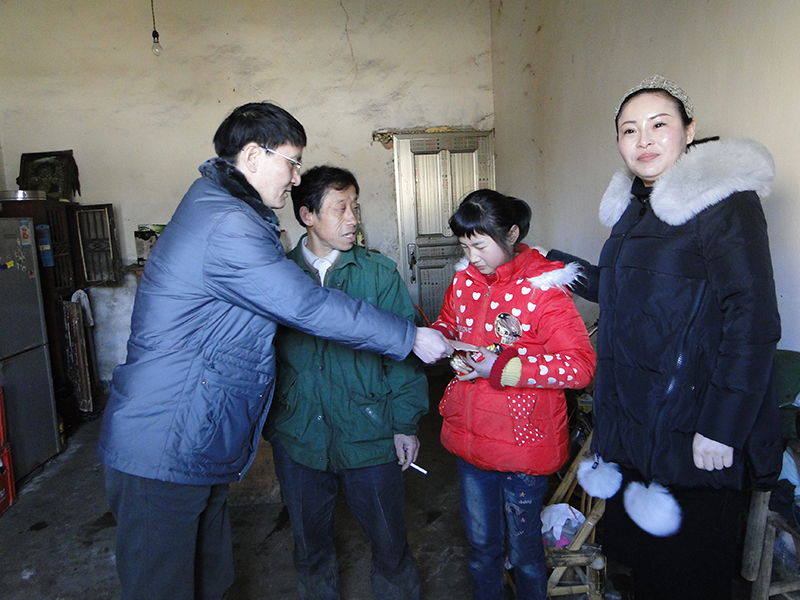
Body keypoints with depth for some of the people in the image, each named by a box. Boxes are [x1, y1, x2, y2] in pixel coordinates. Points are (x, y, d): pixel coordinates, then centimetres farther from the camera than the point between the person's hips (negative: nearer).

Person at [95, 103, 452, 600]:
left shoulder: (217, 208, 14)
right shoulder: (226, 225, -22)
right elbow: (312, 309, -21)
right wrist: (411, 337, -11)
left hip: (202, 446, 10)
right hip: (164, 452, -10)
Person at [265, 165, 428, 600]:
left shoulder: (379, 274, -4)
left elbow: (404, 349, -2)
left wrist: (405, 423, -5)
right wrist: (269, 421, 4)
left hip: (369, 437, -1)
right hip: (297, 440, 2)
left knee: (389, 545, 13)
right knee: (310, 547, 21)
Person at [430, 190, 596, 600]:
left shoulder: (542, 287, -16)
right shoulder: (464, 280, 2)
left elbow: (581, 365, -21)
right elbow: (448, 326, 19)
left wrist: (502, 367, -26)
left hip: (523, 442, -5)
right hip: (470, 439, 5)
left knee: (523, 546, 16)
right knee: (480, 542, 22)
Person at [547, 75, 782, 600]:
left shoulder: (724, 201, -13)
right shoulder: (633, 207, 11)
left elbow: (752, 320, -18)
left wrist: (722, 428, -20)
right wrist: (555, 264, 17)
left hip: (693, 431, -7)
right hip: (635, 420, 7)